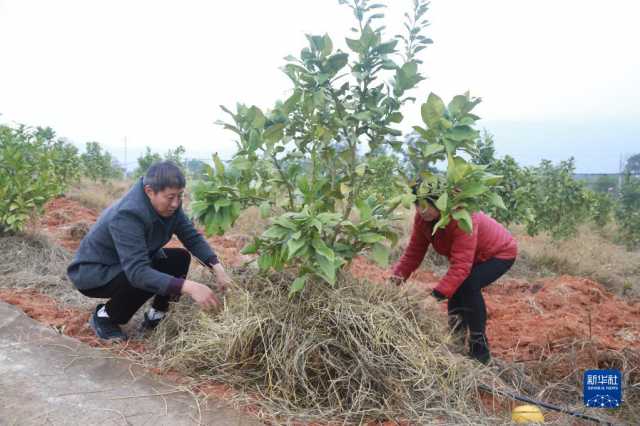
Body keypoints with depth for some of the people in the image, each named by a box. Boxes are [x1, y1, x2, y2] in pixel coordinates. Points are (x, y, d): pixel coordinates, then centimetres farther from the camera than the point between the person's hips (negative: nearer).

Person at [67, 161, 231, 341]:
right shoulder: (127, 215, -36)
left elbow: (193, 237, -9)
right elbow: (137, 272, -43)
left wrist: (217, 267, -25)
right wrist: (188, 287, -51)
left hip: (131, 263, 8)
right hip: (93, 272, -8)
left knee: (180, 258, -8)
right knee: (146, 280, -33)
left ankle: (155, 316, 7)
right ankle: (105, 316, -5)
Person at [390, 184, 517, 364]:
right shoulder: (422, 218, -18)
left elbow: (461, 264, -45)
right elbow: (414, 251, -14)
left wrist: (438, 294, -52)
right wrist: (398, 274, -30)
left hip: (500, 252, -8)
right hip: (475, 255, 8)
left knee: (469, 285, -27)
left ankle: (480, 348, -14)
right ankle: (458, 341, 18)